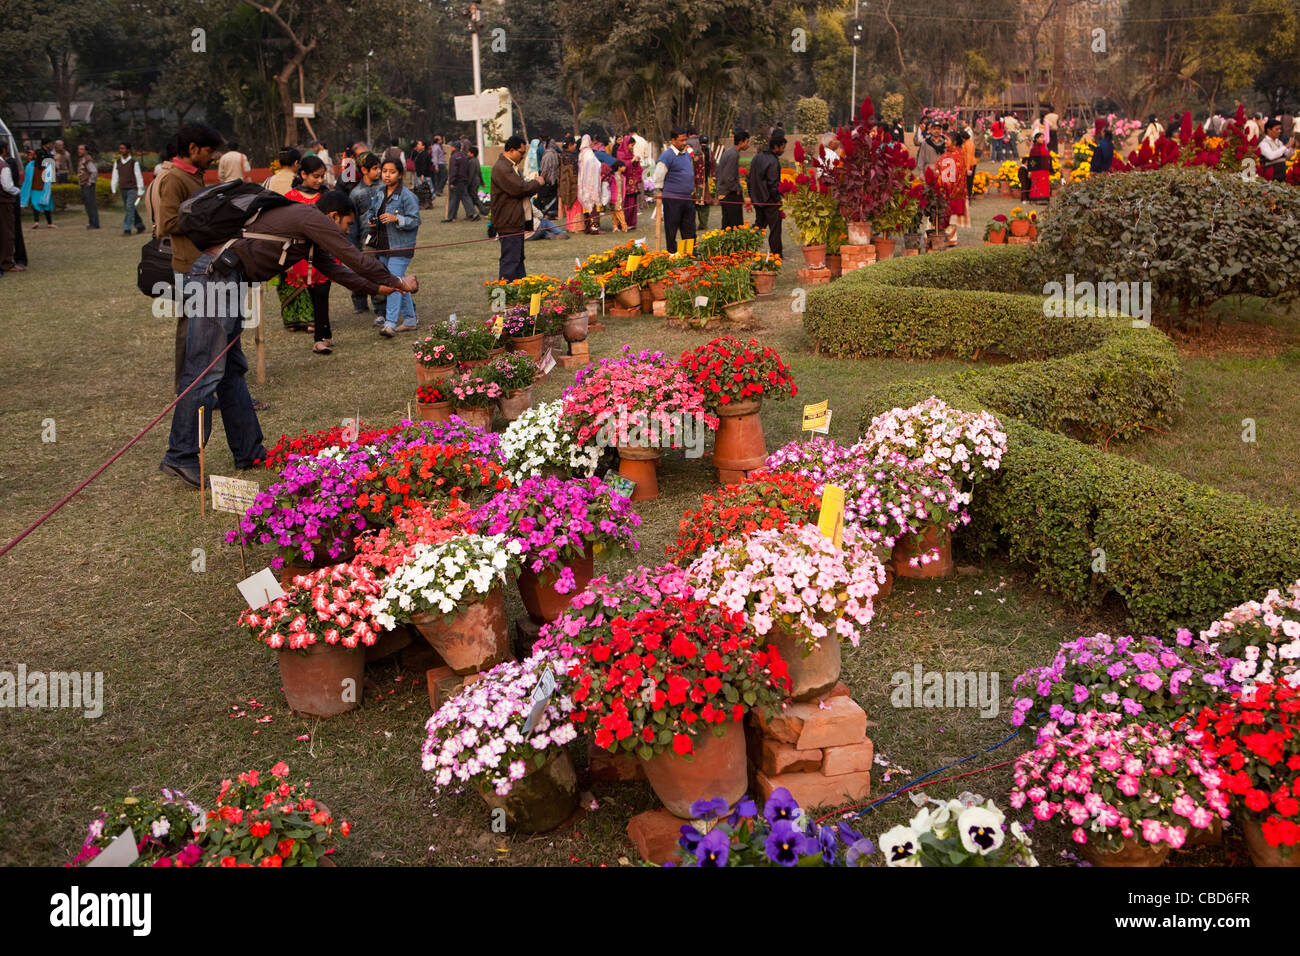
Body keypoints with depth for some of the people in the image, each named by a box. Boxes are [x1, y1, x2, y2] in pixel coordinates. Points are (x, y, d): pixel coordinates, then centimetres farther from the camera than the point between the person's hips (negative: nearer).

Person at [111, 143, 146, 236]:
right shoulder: (117, 162, 9)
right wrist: (114, 190, 10)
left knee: (130, 208, -13)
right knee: (130, 210, 11)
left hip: (132, 189, -6)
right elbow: (115, 176, 13)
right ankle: (140, 226, 24)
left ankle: (127, 229, -14)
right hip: (123, 189, 6)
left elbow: (139, 177, -4)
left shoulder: (134, 162, -6)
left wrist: (140, 192, -6)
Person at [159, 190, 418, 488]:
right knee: (206, 372, -10)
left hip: (224, 278, 11)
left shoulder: (304, 224, 25)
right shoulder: (312, 218, -4)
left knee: (232, 370, 13)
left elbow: (335, 268, 33)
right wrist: (399, 283, 8)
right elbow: (356, 260, -4)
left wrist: (380, 288, 36)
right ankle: (181, 457, -8)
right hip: (215, 274, -11)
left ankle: (248, 451, 20)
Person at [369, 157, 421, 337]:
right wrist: (372, 221, 3)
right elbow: (373, 211, 25)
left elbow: (415, 221, -13)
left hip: (401, 246, -7)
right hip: (384, 246, 7)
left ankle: (390, 324, -18)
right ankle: (410, 319, 26)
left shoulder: (407, 196, -11)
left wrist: (396, 219, -26)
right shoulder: (379, 193, 9)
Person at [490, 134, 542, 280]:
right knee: (510, 259, -9)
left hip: (516, 222, 11)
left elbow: (521, 186, 27)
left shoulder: (509, 166, 18)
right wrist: (537, 183, -8)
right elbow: (520, 188, -25)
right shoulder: (502, 168, -19)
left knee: (518, 258, 18)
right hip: (509, 223, -11)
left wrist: (533, 184, 8)